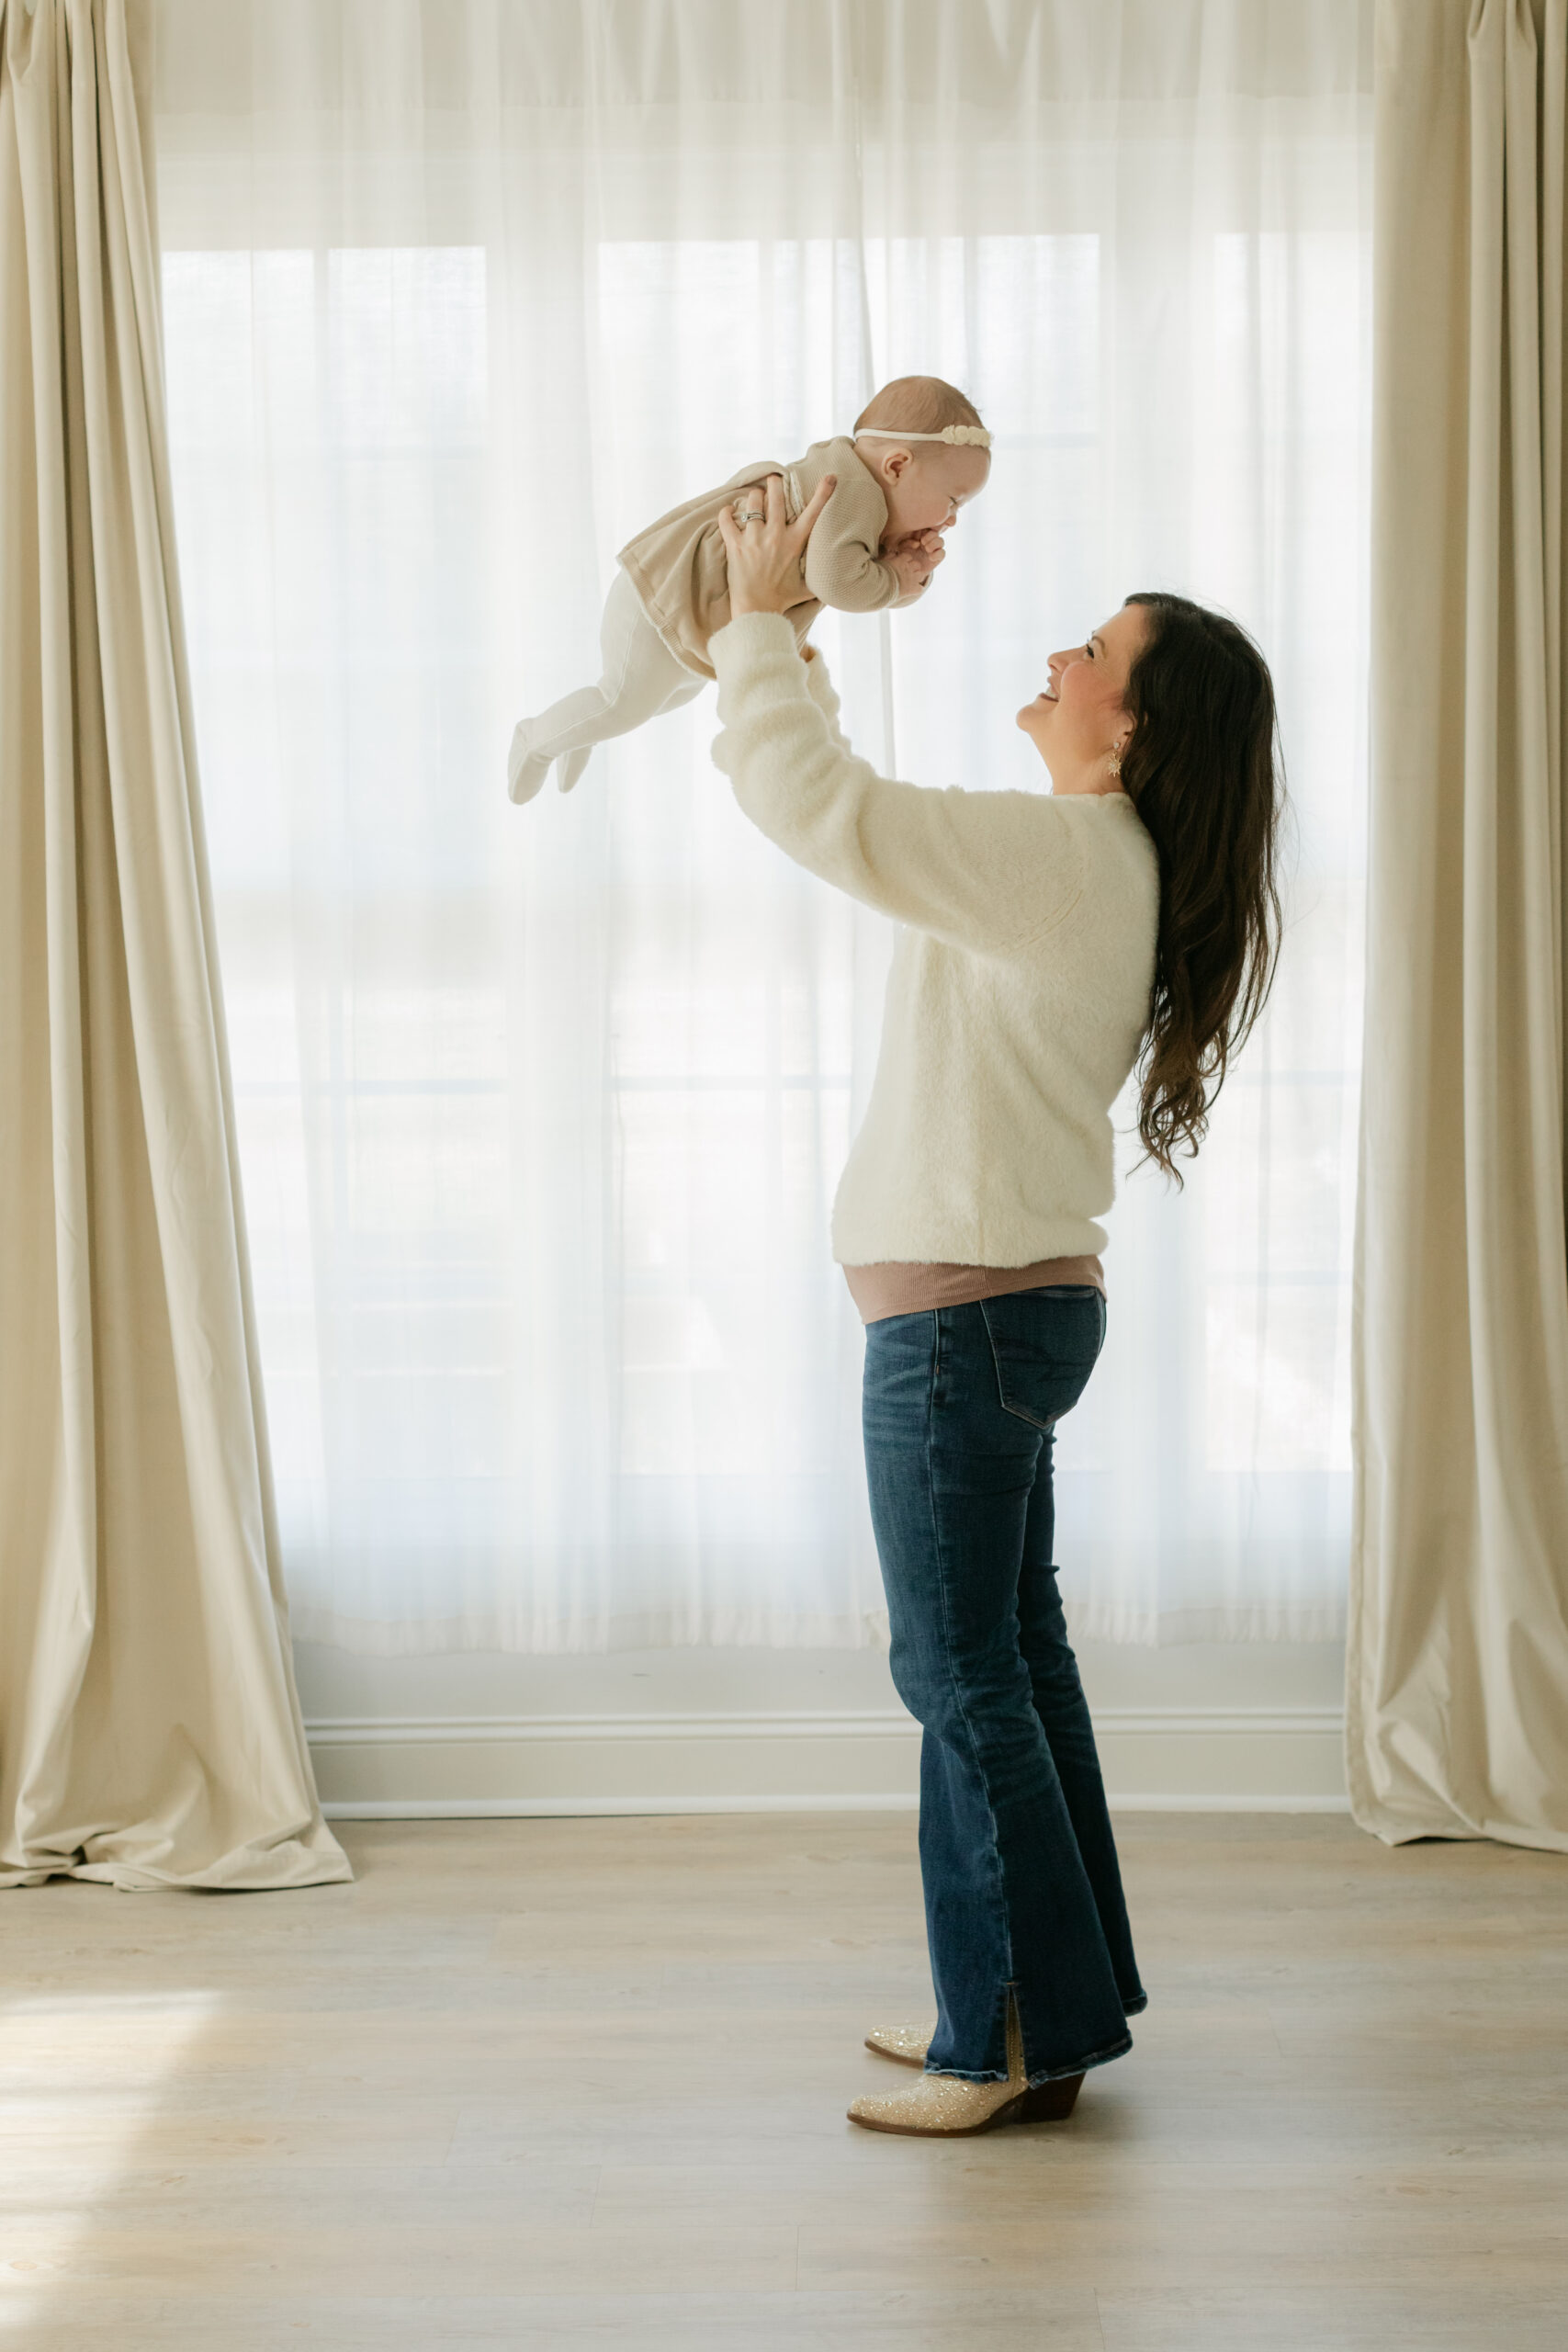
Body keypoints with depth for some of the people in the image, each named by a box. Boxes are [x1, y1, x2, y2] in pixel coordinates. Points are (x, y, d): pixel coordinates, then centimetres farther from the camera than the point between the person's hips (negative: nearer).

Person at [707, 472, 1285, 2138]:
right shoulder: (1094, 862, 13)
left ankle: (1019, 2041, 7)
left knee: (963, 1675, -2)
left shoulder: (1062, 854, -17)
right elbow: (856, 816, 24)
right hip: (1004, 1300, 10)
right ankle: (1047, 1998, 27)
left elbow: (812, 805, -24)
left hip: (964, 1312, -10)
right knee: (1010, 1657, 16)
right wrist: (780, 667, 18)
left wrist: (760, 624, -9)